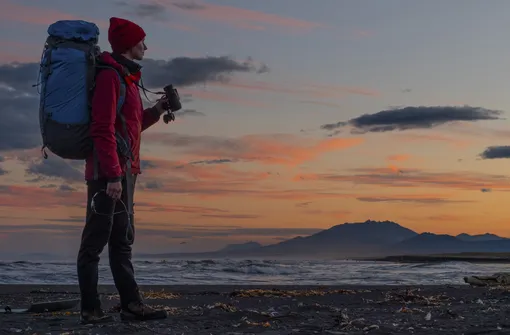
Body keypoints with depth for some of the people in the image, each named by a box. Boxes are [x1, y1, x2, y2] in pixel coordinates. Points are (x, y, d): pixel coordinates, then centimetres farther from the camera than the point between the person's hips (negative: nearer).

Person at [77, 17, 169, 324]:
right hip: (108, 171, -10)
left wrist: (157, 110, 16)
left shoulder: (126, 78, 20)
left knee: (122, 241, 10)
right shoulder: (110, 76, -10)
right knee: (96, 240, -6)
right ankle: (91, 310, -1)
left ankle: (132, 304, 14)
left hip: (123, 171, 10)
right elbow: (103, 129, -19)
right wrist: (113, 175, -24)